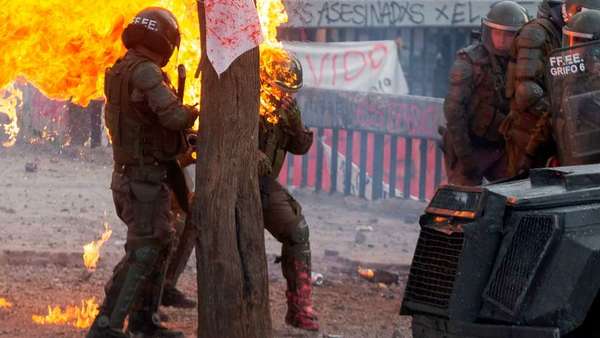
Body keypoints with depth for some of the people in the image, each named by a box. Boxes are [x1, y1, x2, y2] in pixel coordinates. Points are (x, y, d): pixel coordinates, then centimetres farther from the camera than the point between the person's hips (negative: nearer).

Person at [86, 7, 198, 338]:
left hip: (128, 176, 10)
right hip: (146, 180, -10)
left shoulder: (119, 72, 10)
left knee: (159, 245, 19)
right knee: (142, 253, -9)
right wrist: (195, 112, -5)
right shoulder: (145, 72, -19)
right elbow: (173, 116, -28)